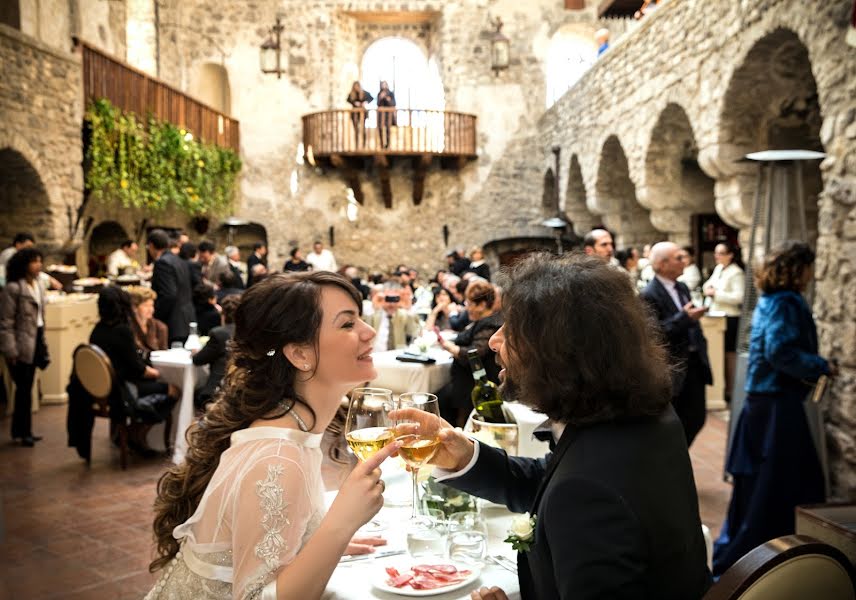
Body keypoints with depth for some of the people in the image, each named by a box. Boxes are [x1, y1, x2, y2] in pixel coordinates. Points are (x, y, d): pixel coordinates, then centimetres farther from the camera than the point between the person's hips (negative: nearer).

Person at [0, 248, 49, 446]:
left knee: (26, 388, 14)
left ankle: (20, 430, 24)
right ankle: (24, 432, 11)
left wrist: (43, 346, 14)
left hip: (36, 340, 7)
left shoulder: (39, 285, 9)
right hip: (22, 343, -7)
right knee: (24, 388, 0)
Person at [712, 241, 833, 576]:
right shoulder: (785, 303, -15)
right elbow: (781, 353, -24)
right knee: (769, 488, -2)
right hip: (778, 403, -10)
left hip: (766, 399, 10)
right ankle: (733, 564, 6)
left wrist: (813, 367, 8)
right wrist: (822, 367, -12)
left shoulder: (771, 300, 14)